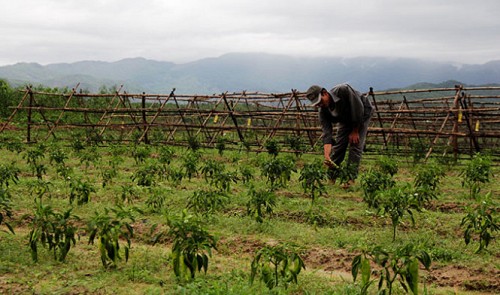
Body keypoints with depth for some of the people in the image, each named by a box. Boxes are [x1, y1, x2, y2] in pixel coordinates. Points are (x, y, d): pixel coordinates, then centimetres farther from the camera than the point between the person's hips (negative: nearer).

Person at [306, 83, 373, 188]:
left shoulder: (343, 90, -39)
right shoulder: (323, 111, -23)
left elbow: (359, 108, -29)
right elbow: (327, 134, -28)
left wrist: (355, 131, -21)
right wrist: (326, 156, -41)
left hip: (362, 114, -5)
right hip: (346, 119, 5)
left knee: (355, 144, -14)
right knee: (338, 145, -3)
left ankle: (351, 179, -12)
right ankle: (331, 178, 8)